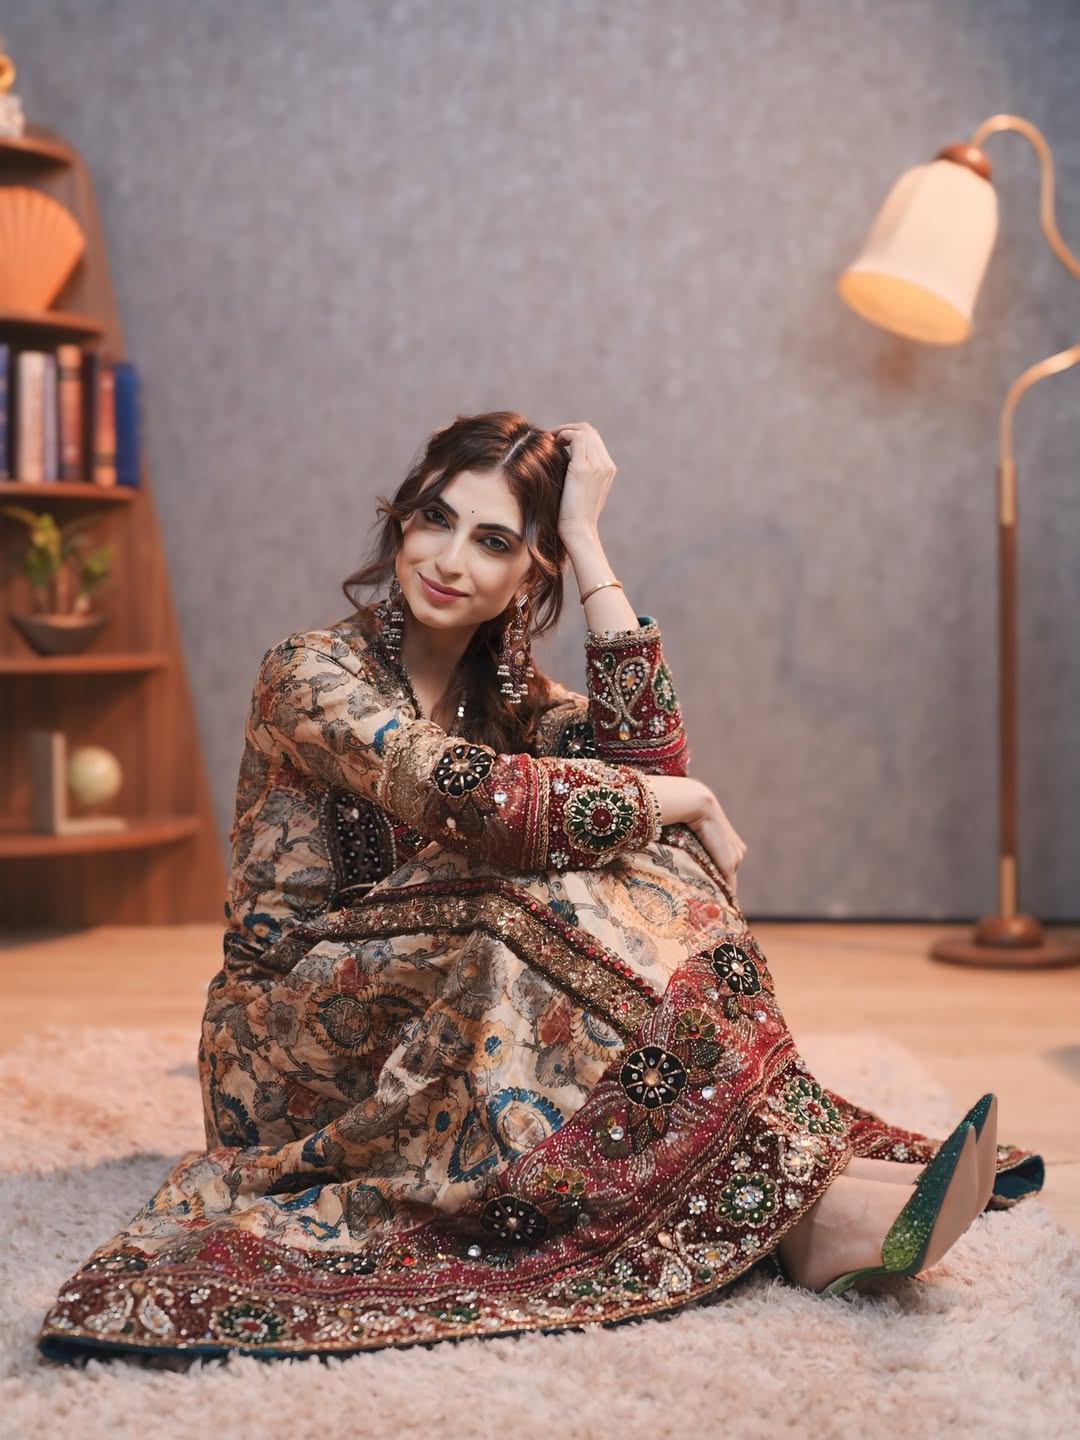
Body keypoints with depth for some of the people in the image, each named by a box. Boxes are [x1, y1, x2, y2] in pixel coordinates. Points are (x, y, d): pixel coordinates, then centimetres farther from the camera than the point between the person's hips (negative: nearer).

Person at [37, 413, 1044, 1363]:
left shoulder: (506, 690, 9)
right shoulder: (316, 670, -12)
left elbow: (647, 751, -11)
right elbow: (466, 794, -30)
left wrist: (586, 541, -10)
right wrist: (683, 803, -19)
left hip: (457, 1025, 6)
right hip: (292, 1036, -6)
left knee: (646, 884, -16)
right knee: (546, 905, -32)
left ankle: (827, 1163, -26)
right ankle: (805, 1207, -35)